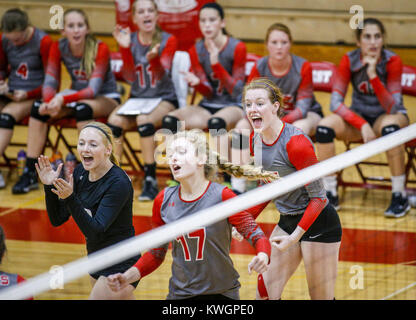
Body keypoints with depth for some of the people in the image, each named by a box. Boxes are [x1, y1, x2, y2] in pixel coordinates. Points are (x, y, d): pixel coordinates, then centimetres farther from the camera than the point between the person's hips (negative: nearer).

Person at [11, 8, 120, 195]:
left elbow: (93, 89, -27)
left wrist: (63, 99, -42)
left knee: (82, 108, -38)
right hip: (77, 97, 4)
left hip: (106, 99, -4)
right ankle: (30, 173, -18)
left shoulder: (100, 49, -21)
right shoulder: (58, 47, -8)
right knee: (38, 107, -21)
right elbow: (50, 83, -9)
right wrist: (49, 102, -33)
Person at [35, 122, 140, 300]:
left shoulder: (119, 183, -22)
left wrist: (70, 199, -38)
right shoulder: (80, 173, 1)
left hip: (120, 266, -8)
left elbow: (94, 230, -28)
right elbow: (57, 220, 3)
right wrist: (48, 187, -12)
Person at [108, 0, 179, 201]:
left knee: (144, 120, -35)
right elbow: (130, 77, -7)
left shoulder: (168, 41, -3)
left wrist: (153, 58, -37)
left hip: (164, 99, -3)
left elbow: (161, 74, -16)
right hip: (137, 98, 3)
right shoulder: (130, 41, 3)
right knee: (114, 121, -27)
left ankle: (150, 180, -30)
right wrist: (125, 48, -19)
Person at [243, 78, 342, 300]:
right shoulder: (256, 139, 0)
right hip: (287, 221, 8)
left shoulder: (295, 142, -24)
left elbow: (318, 198, -20)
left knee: (321, 298, -1)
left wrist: (294, 237, -23)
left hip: (317, 223, -8)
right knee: (265, 292, 3)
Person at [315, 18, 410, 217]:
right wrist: (362, 125, -30)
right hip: (358, 115, 2)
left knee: (390, 126, -39)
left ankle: (399, 196, -28)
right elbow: (336, 102, -17)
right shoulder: (349, 61, -13)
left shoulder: (392, 62, -19)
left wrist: (373, 76, -38)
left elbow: (392, 108, -26)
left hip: (388, 116, -2)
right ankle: (330, 194, -14)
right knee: (325, 126, -27)